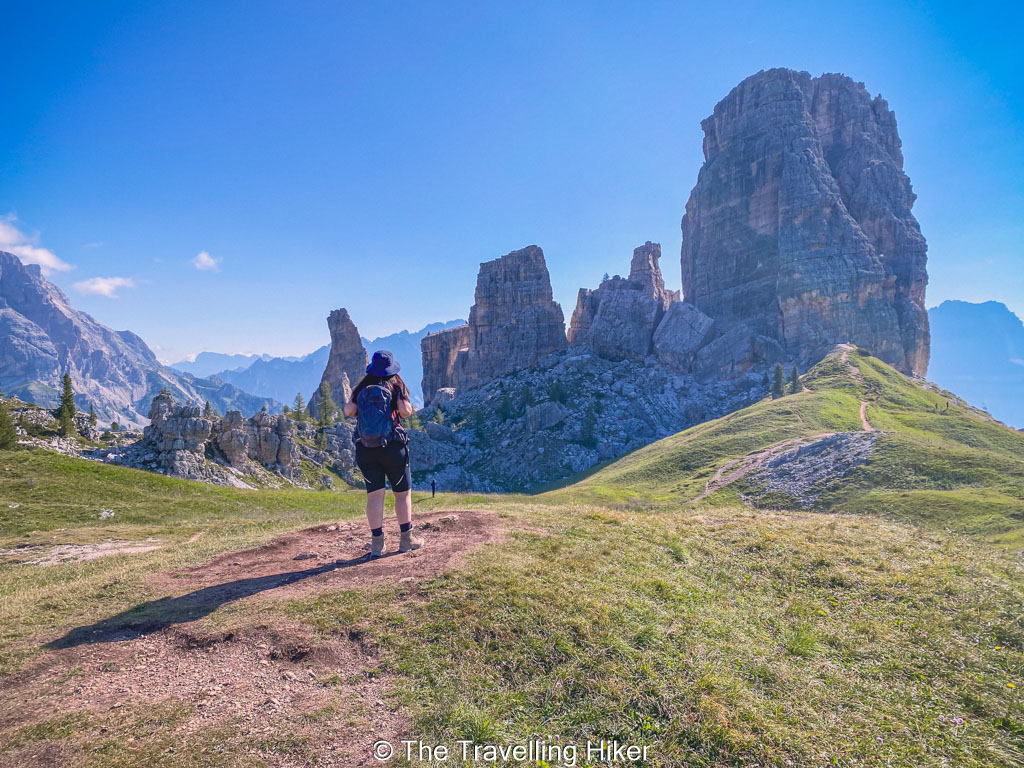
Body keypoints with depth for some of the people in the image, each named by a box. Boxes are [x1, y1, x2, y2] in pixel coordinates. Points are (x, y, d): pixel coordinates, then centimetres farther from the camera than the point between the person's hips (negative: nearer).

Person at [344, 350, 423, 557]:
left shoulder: (362, 387, 5)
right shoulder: (396, 385, -2)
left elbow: (349, 411, -3)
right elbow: (405, 411, -13)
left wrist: (350, 401, 18)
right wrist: (408, 407, 9)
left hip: (365, 449, 3)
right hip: (393, 447, -3)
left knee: (374, 495, 4)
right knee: (403, 493, 10)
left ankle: (377, 543, 6)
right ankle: (406, 538, 14)